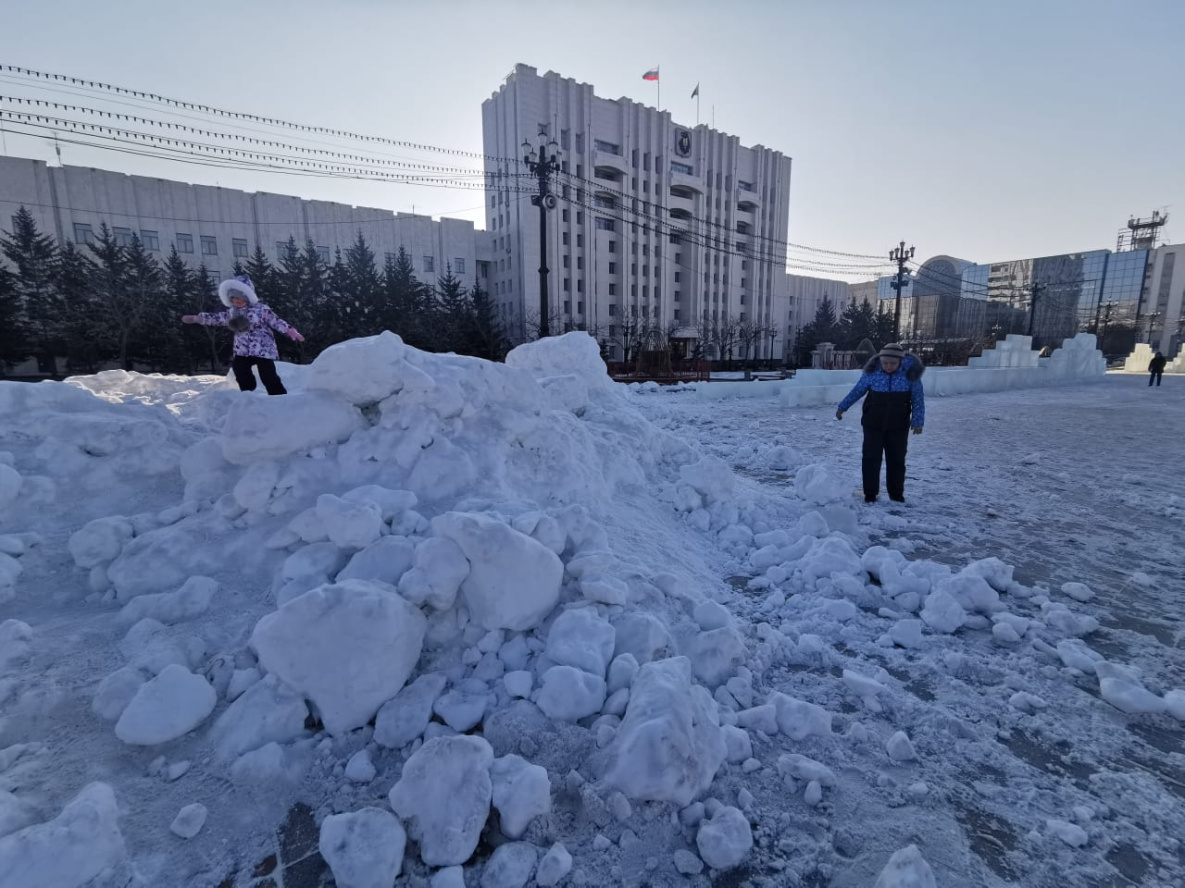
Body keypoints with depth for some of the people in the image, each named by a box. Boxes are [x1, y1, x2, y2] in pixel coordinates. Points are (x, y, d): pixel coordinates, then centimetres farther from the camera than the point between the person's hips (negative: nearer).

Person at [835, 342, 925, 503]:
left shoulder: (910, 372, -9)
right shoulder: (872, 371, -9)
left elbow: (918, 399, -3)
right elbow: (857, 390, 5)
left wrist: (918, 421, -9)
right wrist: (842, 407, 11)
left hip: (898, 425, 0)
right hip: (873, 424, 0)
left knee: (896, 459, 10)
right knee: (871, 458, -1)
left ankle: (896, 493, 24)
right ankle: (870, 493, 9)